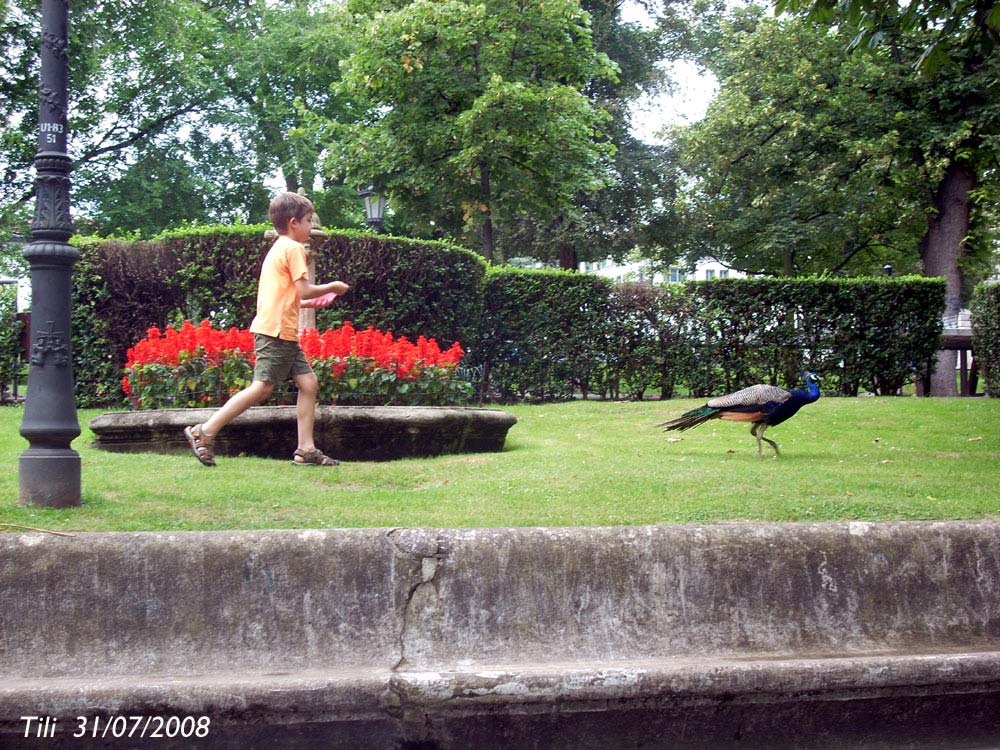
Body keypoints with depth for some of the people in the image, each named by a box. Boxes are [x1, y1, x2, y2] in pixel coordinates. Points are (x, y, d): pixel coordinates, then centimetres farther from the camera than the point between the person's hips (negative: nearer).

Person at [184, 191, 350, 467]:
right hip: (278, 330, -10)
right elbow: (303, 290, -15)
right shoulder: (293, 248, -8)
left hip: (284, 333, 10)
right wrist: (332, 287, 0)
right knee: (262, 387, -11)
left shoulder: (277, 249, 22)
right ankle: (204, 432, -7)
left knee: (308, 382, 5)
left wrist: (314, 300, 23)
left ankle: (306, 449, 4)